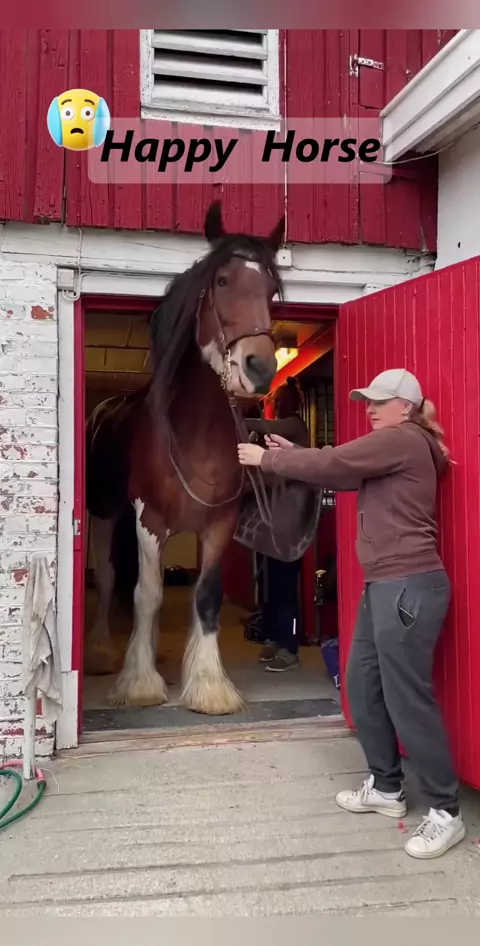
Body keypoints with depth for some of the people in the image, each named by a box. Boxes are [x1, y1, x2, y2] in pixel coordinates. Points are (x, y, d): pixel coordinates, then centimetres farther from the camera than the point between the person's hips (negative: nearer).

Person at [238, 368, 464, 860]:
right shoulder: (395, 447, 20)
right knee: (362, 684, 15)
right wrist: (292, 455, 7)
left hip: (408, 586, -11)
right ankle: (386, 787, 29)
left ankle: (445, 813, 11)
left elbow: (333, 462, -15)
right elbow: (344, 475, 17)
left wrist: (268, 459, -4)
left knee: (408, 699, -4)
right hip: (385, 586, 11)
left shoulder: (402, 440, -12)